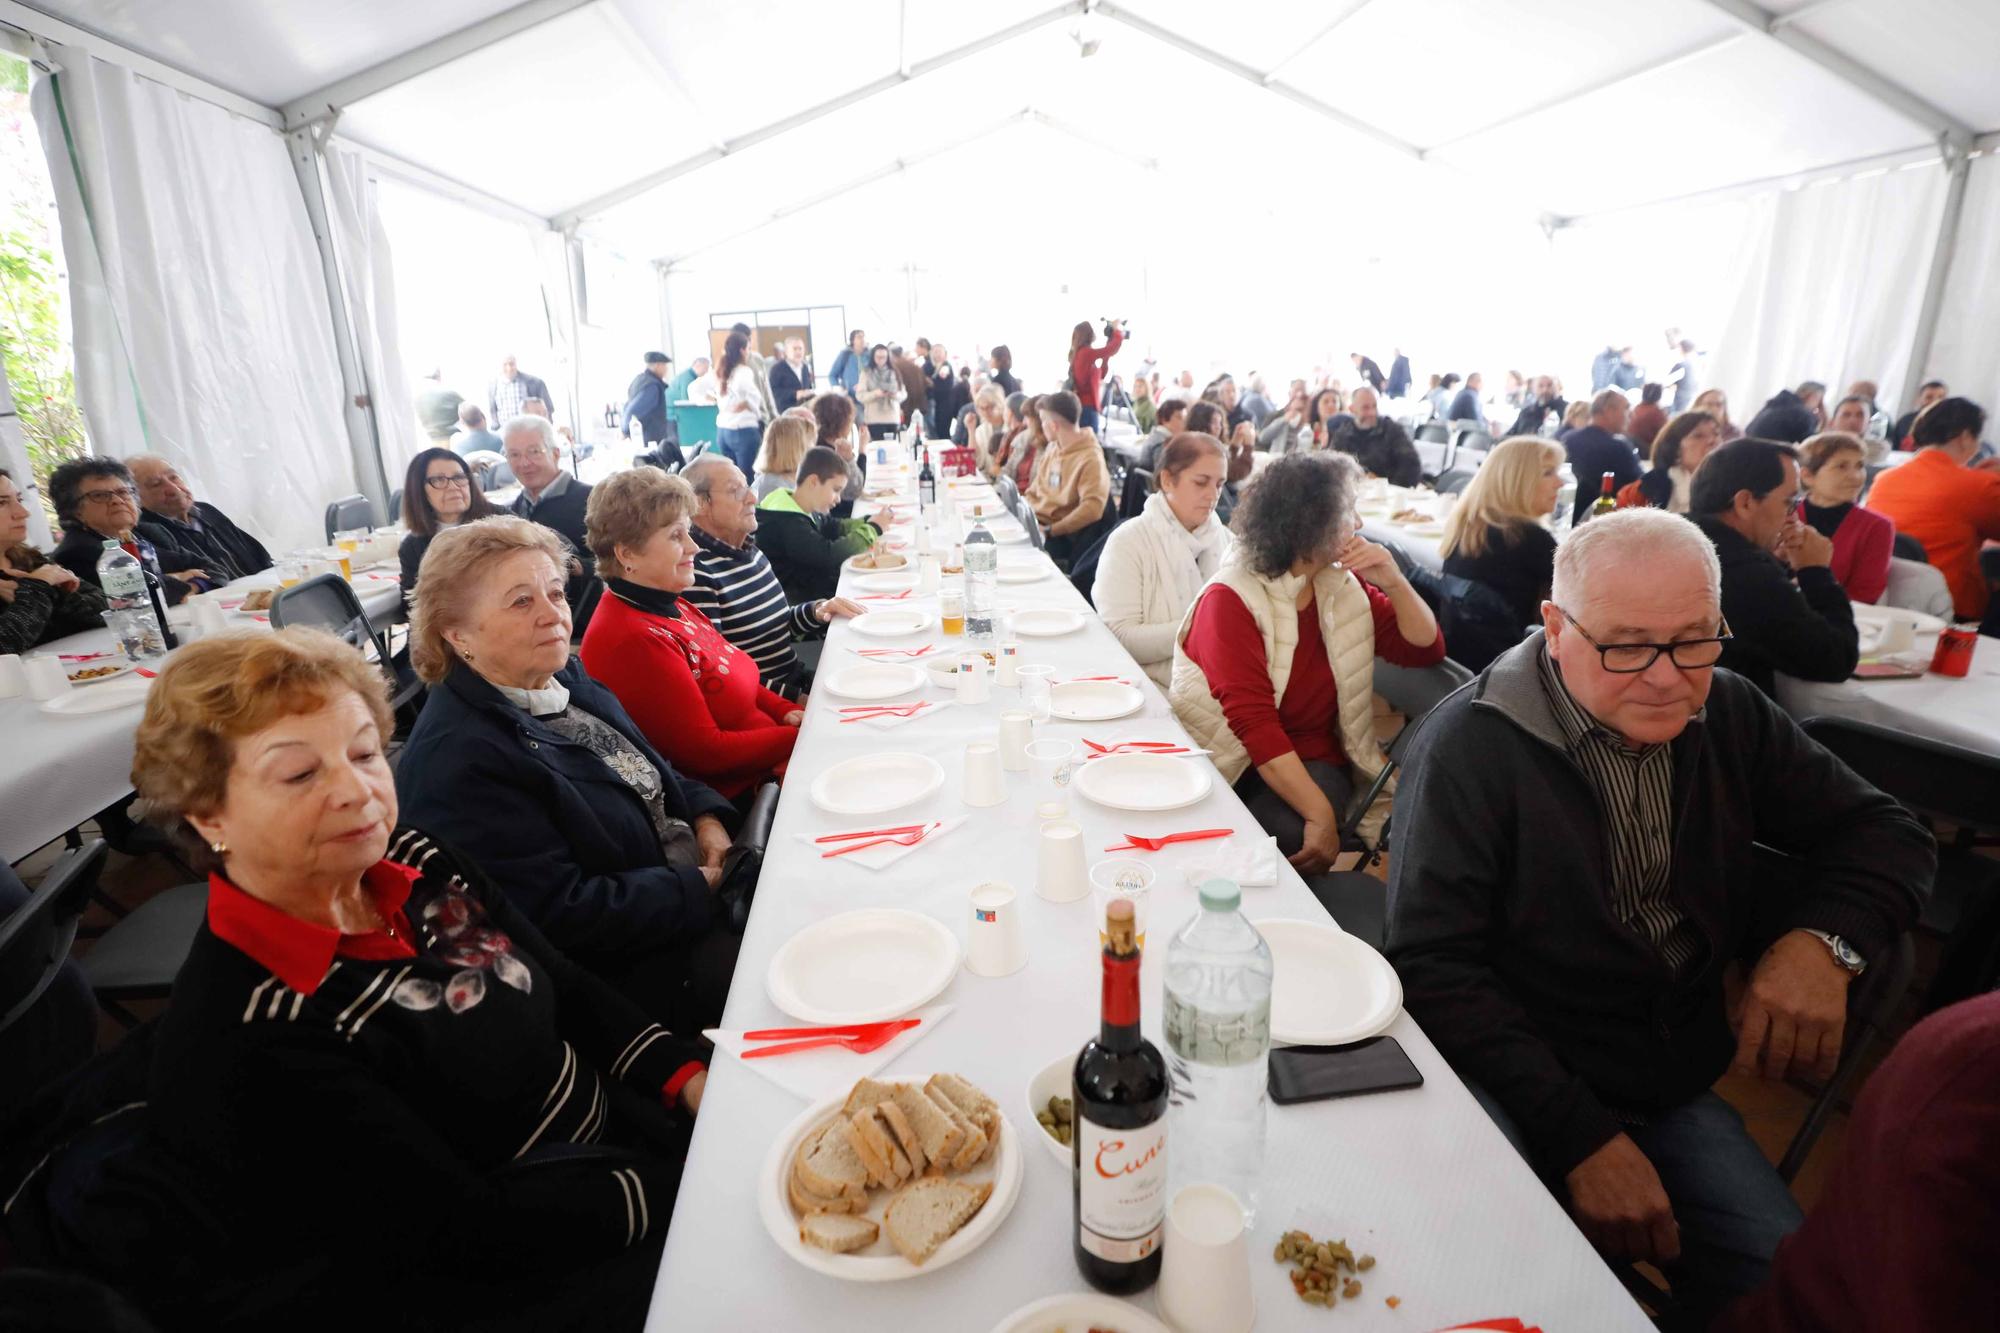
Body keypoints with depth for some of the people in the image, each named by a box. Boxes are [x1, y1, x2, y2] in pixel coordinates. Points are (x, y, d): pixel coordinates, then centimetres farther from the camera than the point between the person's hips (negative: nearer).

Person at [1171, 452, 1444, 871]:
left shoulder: (1344, 586, 8)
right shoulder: (1230, 600, -14)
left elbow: (1426, 649, 11)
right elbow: (1253, 722, -23)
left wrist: (1394, 583, -6)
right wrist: (1321, 814, -29)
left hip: (1316, 761, 4)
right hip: (1238, 762, -4)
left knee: (1292, 836, -29)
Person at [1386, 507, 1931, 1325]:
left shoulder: (1730, 718, 2)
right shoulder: (1471, 744, -17)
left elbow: (1885, 833, 8)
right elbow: (1432, 965, -19)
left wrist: (1824, 938, -14)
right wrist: (1582, 1136, -22)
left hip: (1676, 1085, 6)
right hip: (1513, 1083, -5)